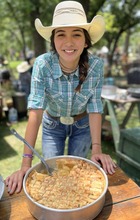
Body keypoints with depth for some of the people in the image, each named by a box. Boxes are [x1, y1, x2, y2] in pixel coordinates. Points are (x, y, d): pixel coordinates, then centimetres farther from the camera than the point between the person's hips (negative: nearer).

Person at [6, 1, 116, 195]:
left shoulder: (95, 65, -25)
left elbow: (95, 108, -20)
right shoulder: (42, 64, -28)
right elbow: (35, 111, -31)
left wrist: (97, 149, -24)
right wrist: (26, 162, -34)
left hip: (82, 125, 1)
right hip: (52, 126, 0)